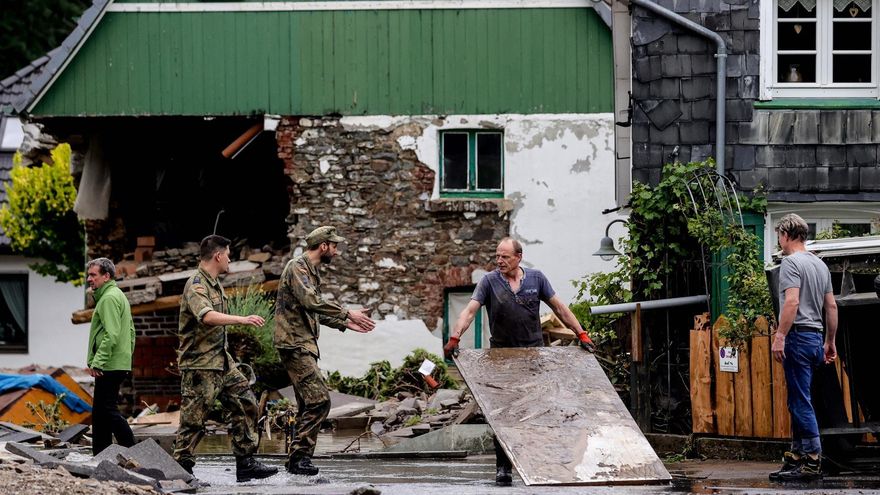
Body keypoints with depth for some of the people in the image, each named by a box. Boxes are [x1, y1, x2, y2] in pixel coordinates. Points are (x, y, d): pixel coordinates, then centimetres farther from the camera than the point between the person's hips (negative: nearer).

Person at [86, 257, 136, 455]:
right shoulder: (119, 295, 20)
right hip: (120, 364, 11)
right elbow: (131, 331, 23)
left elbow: (111, 334, -22)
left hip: (109, 365, -11)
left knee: (107, 409, -10)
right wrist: (127, 356, 24)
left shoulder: (109, 298, -13)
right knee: (100, 410, 12)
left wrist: (97, 362, -23)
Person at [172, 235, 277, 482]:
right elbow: (207, 316, -36)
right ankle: (181, 468, 4)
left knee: (245, 404, 5)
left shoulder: (214, 284, 14)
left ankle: (245, 464, 7)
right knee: (194, 418, -5)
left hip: (222, 361, 10)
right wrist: (242, 319, -45)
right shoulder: (196, 285, -18)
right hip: (200, 365, -10)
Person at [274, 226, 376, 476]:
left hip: (304, 345, 10)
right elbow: (310, 301, -26)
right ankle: (299, 457, -16)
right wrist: (347, 314, -24)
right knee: (319, 400, -17)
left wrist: (345, 323, 22)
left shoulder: (310, 270, 21)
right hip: (295, 344, -10)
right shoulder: (297, 267, -11)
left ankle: (298, 460, 14)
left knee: (309, 404, 11)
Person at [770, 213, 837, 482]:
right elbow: (831, 306, 21)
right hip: (815, 338, 9)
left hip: (799, 336, -9)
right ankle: (797, 456, 15)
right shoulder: (820, 264, 18)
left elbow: (792, 301, -20)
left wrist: (780, 336, -22)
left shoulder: (791, 262, -8)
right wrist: (830, 341, 26)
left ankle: (812, 460, -12)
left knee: (801, 402, -9)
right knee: (799, 401, 13)